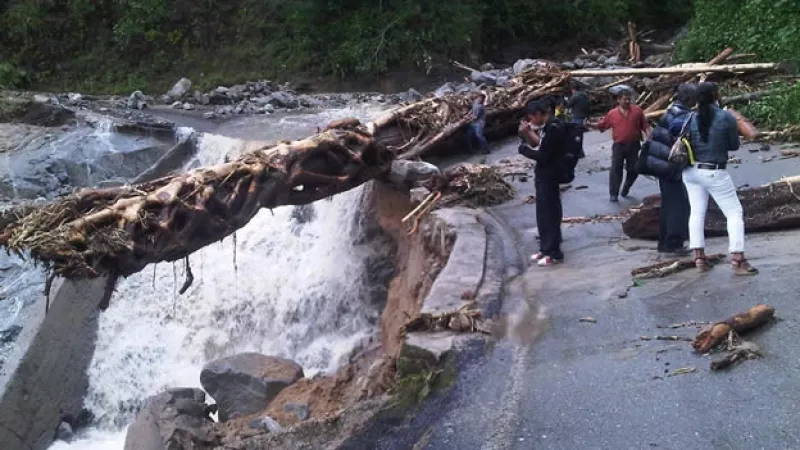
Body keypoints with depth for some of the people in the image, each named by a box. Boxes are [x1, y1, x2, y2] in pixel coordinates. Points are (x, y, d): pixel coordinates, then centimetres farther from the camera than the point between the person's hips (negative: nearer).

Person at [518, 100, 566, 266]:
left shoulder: (553, 128, -21)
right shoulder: (549, 126, 10)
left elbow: (542, 156, -23)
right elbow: (540, 145, 13)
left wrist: (524, 149, -10)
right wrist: (528, 133, 3)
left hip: (549, 177, -10)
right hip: (544, 176, 10)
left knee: (549, 214, -2)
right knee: (544, 214, 17)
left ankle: (554, 254, 6)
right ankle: (546, 248, 27)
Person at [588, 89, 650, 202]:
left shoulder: (637, 111, 3)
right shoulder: (612, 113, 3)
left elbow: (645, 126, 7)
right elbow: (602, 125, 9)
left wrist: (648, 137, -6)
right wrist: (589, 125, -6)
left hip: (633, 145, 1)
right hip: (618, 145, -1)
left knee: (633, 169, 6)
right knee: (615, 169, -7)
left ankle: (626, 188, 31)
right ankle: (614, 194, -4)